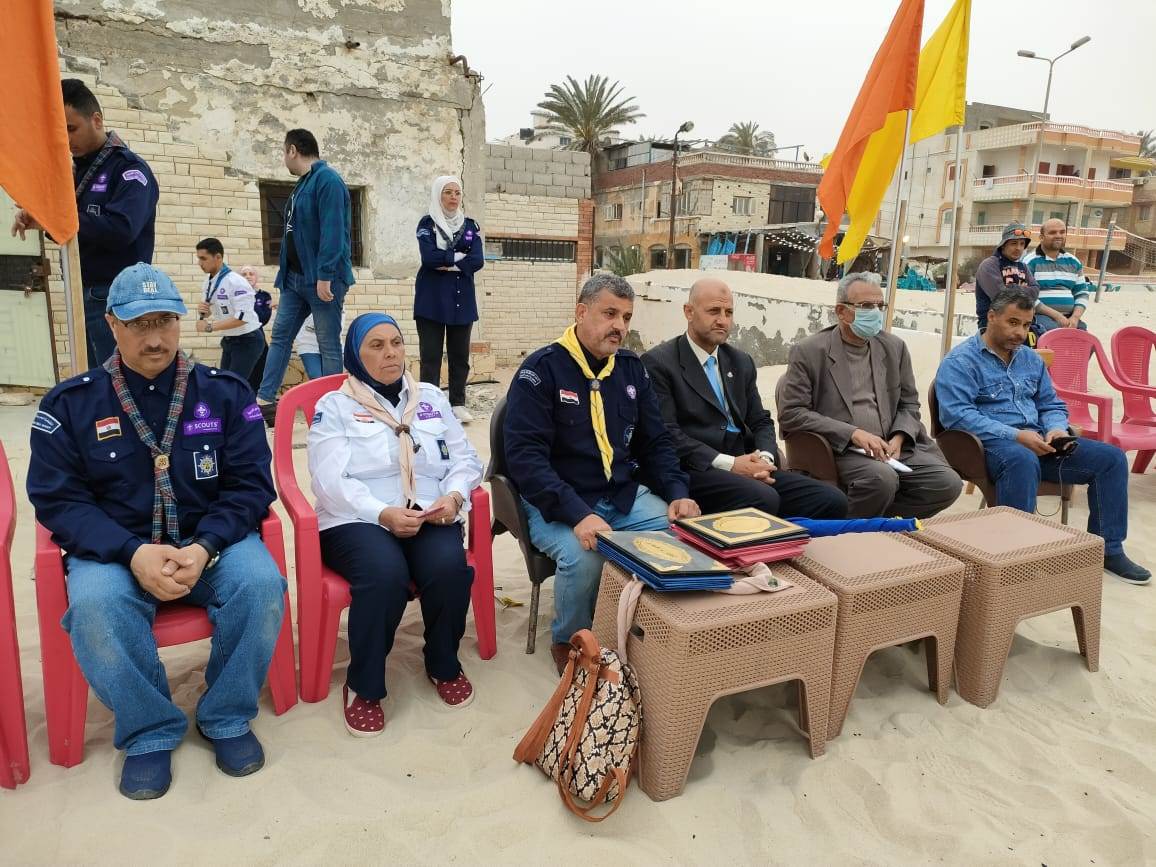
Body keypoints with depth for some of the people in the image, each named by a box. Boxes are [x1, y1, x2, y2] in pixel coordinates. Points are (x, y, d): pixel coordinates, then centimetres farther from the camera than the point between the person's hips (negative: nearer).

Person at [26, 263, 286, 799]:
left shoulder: (224, 392, 0)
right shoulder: (70, 404, 1)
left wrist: (204, 548, -19)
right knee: (92, 606, -32)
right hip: (115, 549, 0)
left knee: (262, 583, -29)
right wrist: (132, 553, -19)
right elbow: (57, 498, -3)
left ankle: (226, 718, -4)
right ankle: (149, 732, -7)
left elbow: (251, 484, -2)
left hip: (212, 541, 0)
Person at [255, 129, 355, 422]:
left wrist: (325, 276, -27)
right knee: (280, 337, 8)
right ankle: (264, 400, 13)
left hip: (322, 279, -10)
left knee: (329, 345, -1)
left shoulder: (327, 180, -13)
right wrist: (286, 274, 19)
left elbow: (332, 231, -22)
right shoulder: (303, 183, 18)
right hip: (295, 277, 10)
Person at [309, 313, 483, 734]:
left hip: (429, 516, 3)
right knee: (385, 574, -35)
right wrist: (383, 514, -22)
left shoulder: (432, 398, 17)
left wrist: (453, 497, -10)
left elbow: (465, 459, 12)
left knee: (448, 566, -30)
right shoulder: (334, 406, 5)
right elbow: (331, 480, -8)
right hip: (358, 520, -3)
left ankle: (444, 664, -1)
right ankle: (363, 686, -10)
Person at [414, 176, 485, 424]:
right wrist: (460, 256, -7)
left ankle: (458, 404, 12)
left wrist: (447, 263, -11)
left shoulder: (470, 226, 11)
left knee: (460, 354, 5)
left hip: (462, 299, 3)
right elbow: (429, 257, -14)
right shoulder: (427, 223, 2)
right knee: (431, 355, -3)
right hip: (432, 299, -3)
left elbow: (477, 261, -3)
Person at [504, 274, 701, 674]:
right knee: (584, 557, -33)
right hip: (557, 502, -5)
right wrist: (577, 515, -31)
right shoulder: (541, 370, -11)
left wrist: (677, 492, -7)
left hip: (625, 496, 5)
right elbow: (525, 455, -20)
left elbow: (656, 441, 12)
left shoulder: (632, 367, 9)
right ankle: (568, 643, -2)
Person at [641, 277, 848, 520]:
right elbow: (666, 434, -11)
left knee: (832, 500, -13)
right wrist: (728, 463, -16)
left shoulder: (742, 362, 20)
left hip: (747, 467, 6)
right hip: (696, 472, -6)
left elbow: (760, 422, 20)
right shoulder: (658, 363, -2)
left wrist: (765, 458, -3)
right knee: (763, 499, -34)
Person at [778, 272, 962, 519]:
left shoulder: (895, 348, 13)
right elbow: (790, 414, -9)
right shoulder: (808, 352, -2)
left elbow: (909, 404, 20)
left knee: (948, 484, -15)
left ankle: (874, 516, -1)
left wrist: (898, 438, -4)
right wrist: (854, 433, -16)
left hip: (892, 447, 6)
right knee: (882, 478, -33)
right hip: (839, 451, -5)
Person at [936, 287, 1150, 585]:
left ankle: (1108, 548, 5)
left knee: (1111, 457, -4)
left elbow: (1052, 405, 22)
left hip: (1037, 442, 8)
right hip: (991, 444, -7)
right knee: (1023, 461, -40)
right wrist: (1015, 436, -23)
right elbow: (956, 414, -19)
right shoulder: (961, 361, -6)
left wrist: (1056, 429, -4)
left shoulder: (1031, 360, 19)